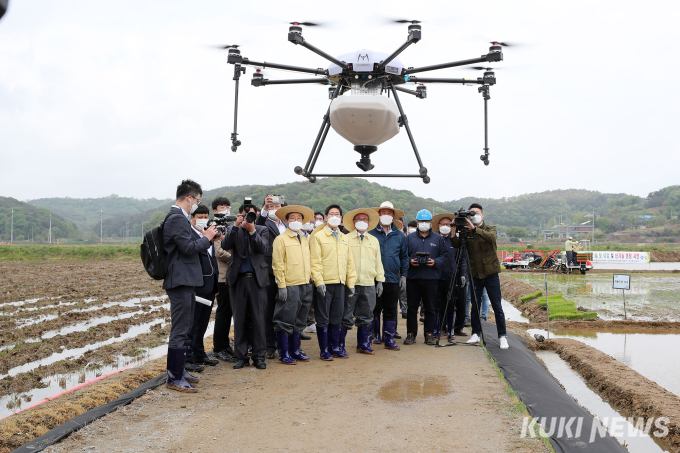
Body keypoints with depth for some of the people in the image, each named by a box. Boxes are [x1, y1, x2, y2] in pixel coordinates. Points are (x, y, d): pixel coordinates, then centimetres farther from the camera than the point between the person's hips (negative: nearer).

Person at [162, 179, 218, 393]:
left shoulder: (177, 217, 17)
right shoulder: (177, 218, -16)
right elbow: (189, 247, -23)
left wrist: (204, 238, 10)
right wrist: (206, 238, -8)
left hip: (185, 281, 11)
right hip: (181, 281, -11)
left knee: (183, 329, 19)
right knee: (179, 331, -5)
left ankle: (179, 370, 30)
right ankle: (174, 379, 2)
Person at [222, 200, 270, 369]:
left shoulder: (262, 230, 9)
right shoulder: (233, 230, 11)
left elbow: (263, 249, -8)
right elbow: (225, 246, -8)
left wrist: (252, 231, -18)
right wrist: (235, 226, -16)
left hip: (257, 278, -1)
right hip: (238, 279, 1)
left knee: (258, 317, 1)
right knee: (239, 318, 5)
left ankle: (259, 356, 9)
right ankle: (241, 356, 14)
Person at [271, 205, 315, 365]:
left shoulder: (304, 239, 16)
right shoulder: (281, 239, -4)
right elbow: (277, 264, -8)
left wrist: (311, 280, 13)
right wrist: (281, 286, -13)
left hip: (306, 286, 7)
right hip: (289, 286, -7)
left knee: (299, 321, 14)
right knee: (285, 322, -1)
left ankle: (295, 351, 24)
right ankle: (284, 354, 8)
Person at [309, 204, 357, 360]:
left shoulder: (344, 238, 16)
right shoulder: (318, 236, -1)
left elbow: (349, 261, 17)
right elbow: (315, 261, -8)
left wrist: (351, 282, 11)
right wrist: (319, 281, -15)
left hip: (340, 283, 5)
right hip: (324, 284, -5)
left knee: (337, 318, 11)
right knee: (323, 319, 2)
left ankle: (335, 347, 21)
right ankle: (324, 350, 10)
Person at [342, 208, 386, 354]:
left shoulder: (374, 240, 15)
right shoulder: (346, 239, 2)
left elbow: (378, 262, 17)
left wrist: (380, 281, 11)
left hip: (369, 284, 4)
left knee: (366, 317, 10)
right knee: (346, 317, -1)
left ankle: (363, 345, 22)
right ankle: (340, 345, 9)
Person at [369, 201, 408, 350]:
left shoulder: (399, 235, 10)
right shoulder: (371, 233, 1)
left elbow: (404, 256, 13)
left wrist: (403, 275, 6)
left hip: (393, 279, 2)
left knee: (391, 311, 6)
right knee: (374, 309, 5)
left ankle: (389, 339, 14)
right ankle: (375, 335, 20)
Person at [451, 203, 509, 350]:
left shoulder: (490, 228, 0)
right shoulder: (466, 231, 6)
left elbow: (492, 237, -24)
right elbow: (457, 244, -8)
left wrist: (475, 229, -36)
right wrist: (453, 234, -27)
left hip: (490, 274, -2)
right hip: (475, 275, 2)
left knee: (497, 307, 2)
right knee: (475, 306, 8)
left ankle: (502, 336, 10)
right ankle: (475, 334, 20)